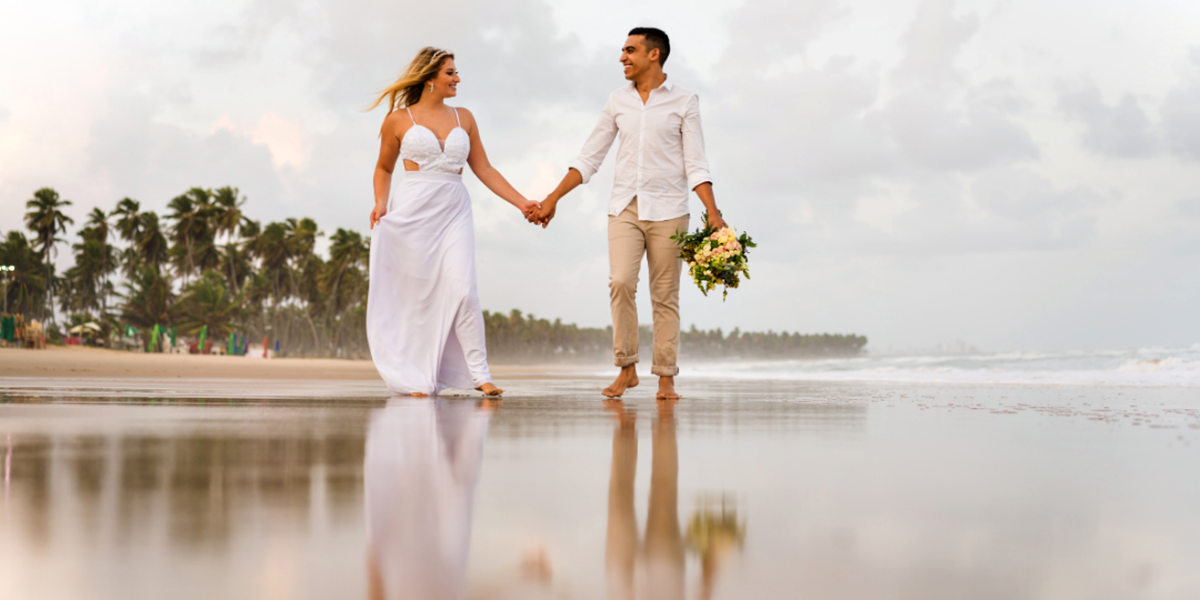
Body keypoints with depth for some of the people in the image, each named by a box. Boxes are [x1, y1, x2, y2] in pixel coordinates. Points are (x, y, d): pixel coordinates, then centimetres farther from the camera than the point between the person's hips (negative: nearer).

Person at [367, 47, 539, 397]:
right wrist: (380, 204, 0)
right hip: (413, 213, -2)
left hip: (454, 212, 2)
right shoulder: (399, 120, 6)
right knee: (417, 297, -2)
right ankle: (418, 378, 8)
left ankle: (479, 374, -10)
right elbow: (384, 168, 17)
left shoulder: (463, 118, 13)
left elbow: (484, 169, 14)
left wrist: (521, 203, 7)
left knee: (461, 291, -13)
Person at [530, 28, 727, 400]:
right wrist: (553, 199, 8)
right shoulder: (618, 101, 10)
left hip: (667, 210, -2)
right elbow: (589, 159, 13)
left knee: (665, 295, 0)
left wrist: (713, 215, -13)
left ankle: (666, 378, 7)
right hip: (625, 208, 2)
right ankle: (626, 369, -2)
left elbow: (696, 166, -2)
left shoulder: (683, 101, 1)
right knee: (620, 282, -14)